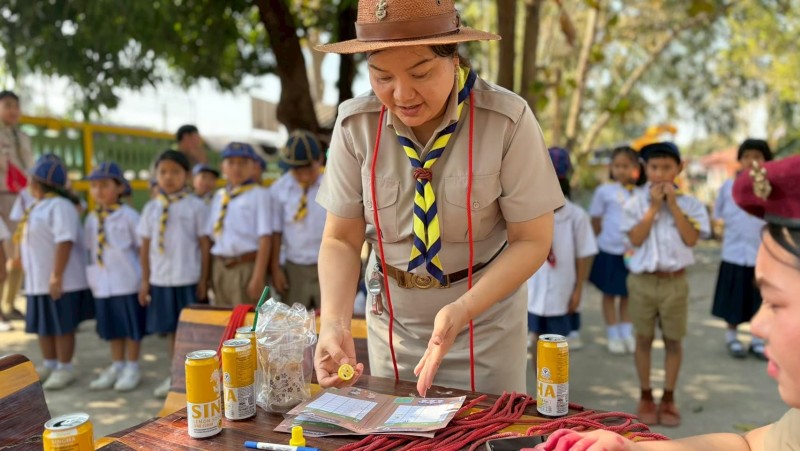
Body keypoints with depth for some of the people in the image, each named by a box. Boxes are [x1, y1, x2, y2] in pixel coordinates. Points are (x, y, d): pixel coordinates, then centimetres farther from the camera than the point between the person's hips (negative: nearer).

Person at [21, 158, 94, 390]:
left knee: (62, 327, 1)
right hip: (38, 281, 10)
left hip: (60, 282, -10)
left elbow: (64, 242, -25)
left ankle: (65, 369, 12)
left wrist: (56, 277, -27)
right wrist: (33, 278, 20)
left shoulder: (59, 206, -16)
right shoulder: (38, 207, 15)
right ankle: (50, 365, 30)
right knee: (42, 326, 17)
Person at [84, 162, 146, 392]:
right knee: (111, 327, 14)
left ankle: (132, 367, 17)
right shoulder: (91, 220, 8)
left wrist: (145, 275, -5)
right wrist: (92, 277, 9)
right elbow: (90, 250, 12)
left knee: (131, 326, 5)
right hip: (102, 284, 5)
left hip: (128, 281, -5)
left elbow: (143, 247, -4)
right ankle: (117, 366, 27)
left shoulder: (128, 216, -7)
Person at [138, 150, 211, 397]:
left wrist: (203, 279, -4)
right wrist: (145, 280, 6)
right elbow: (145, 246, 9)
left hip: (188, 279, -3)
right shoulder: (151, 208, 6)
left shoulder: (195, 206, -3)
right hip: (161, 279, 3)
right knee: (171, 328, 13)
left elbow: (204, 244, -3)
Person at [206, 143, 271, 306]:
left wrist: (258, 277, -15)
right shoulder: (219, 196, 14)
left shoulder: (259, 195, -4)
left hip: (247, 266, -6)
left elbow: (265, 237, -10)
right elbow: (209, 235, 15)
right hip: (220, 268, 6)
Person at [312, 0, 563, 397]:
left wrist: (462, 311, -27)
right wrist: (335, 323, -24)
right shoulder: (355, 124, -13)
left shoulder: (507, 120, -19)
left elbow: (531, 240, -13)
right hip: (392, 316, 3)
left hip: (484, 314, -2)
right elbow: (341, 240, -7)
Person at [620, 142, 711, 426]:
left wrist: (673, 205, -13)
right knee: (643, 339, 10)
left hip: (675, 282, 1)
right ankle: (646, 397, 24)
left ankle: (669, 399, 25)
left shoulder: (689, 204, -1)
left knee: (673, 341, 10)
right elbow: (636, 238, -13)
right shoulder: (635, 203, -3)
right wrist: (654, 206, -15)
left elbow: (691, 239, -12)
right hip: (642, 281, 0)